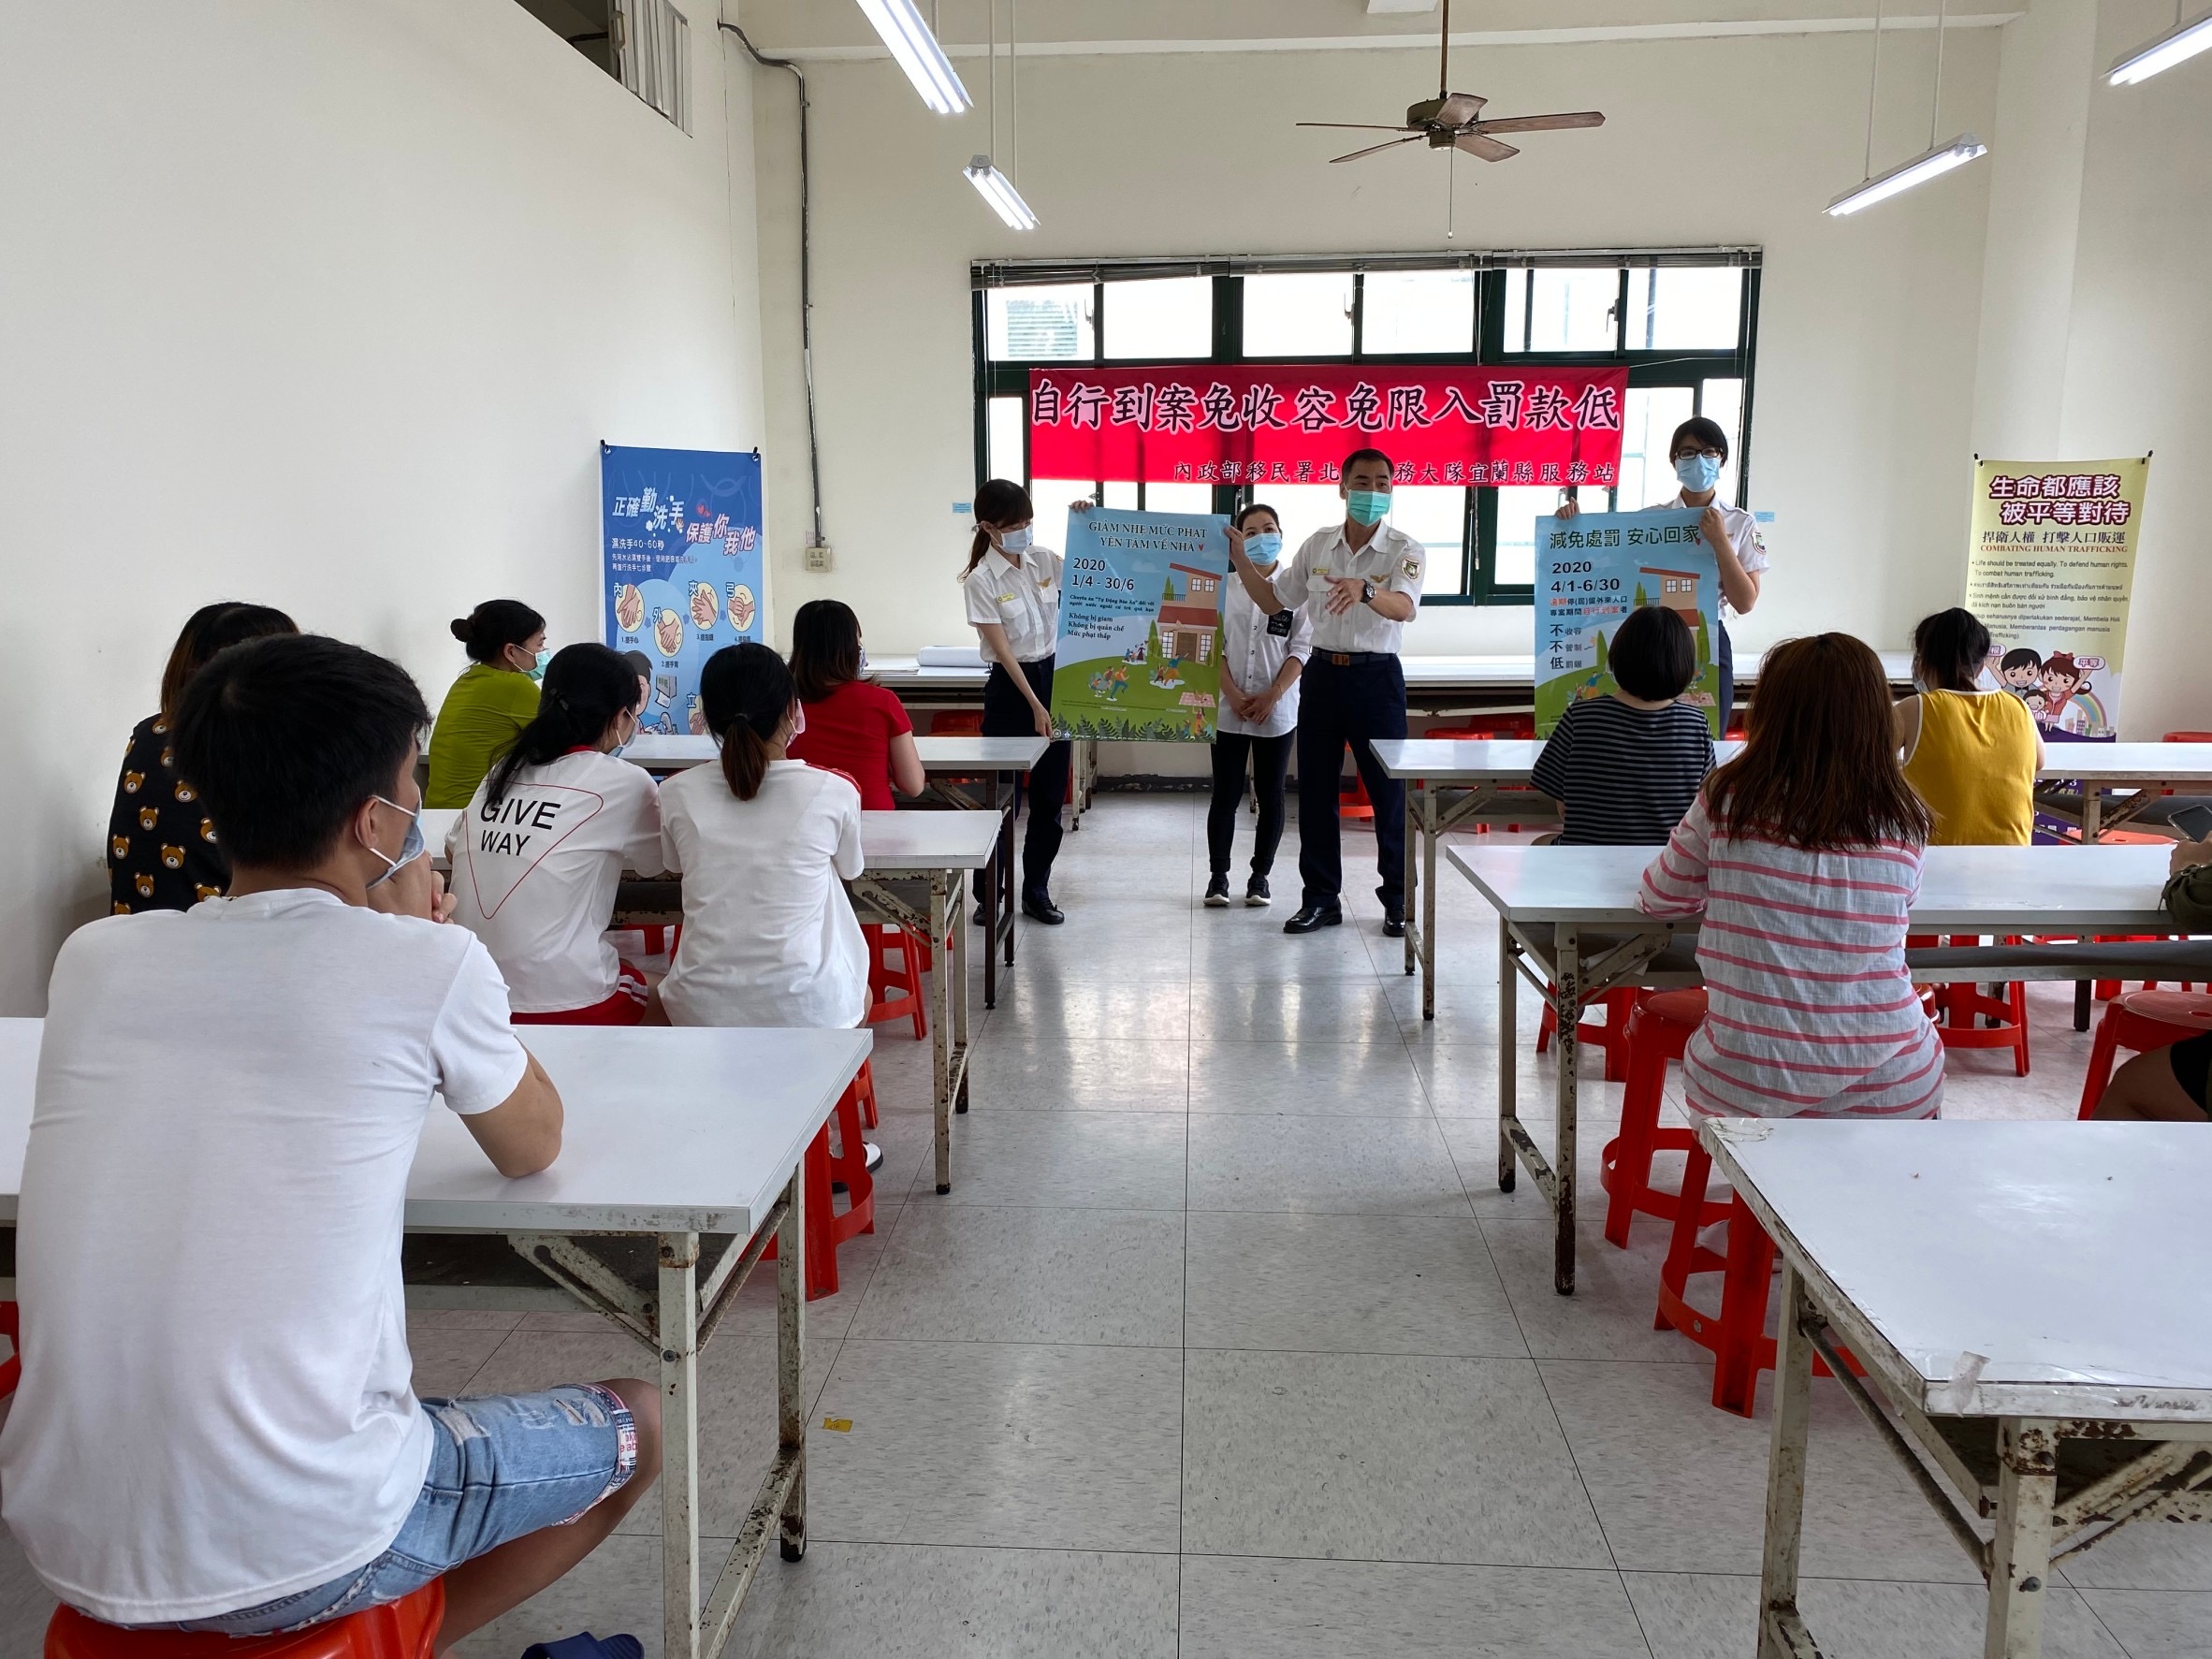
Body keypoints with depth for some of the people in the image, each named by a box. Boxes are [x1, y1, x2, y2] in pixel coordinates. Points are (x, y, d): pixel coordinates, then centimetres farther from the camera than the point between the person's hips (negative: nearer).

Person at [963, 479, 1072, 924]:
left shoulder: (1045, 560, 1)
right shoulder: (981, 581, -12)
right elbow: (1002, 650, -14)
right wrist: (1035, 706, -18)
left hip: (1056, 678, 5)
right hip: (1010, 687, -5)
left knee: (1050, 796, 8)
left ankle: (1036, 892, 20)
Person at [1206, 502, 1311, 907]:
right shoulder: (1225, 587, 5)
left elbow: (1302, 648, -3)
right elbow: (1214, 645, 2)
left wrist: (1272, 695, -12)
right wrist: (1233, 695, -9)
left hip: (1277, 710, -1)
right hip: (1229, 710, 1)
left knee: (1271, 795, 6)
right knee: (1225, 795, 3)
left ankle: (1260, 875, 17)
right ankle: (1218, 875, 13)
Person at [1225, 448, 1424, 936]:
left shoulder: (1405, 549, -6)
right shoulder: (1317, 545, 7)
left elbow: (1403, 608, -26)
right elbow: (1273, 601, 14)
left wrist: (1365, 590, -45)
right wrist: (1240, 559, 2)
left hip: (1376, 676, -4)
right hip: (1323, 672, 4)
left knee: (1388, 790, 1)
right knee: (1315, 789, 7)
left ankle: (1397, 900, 14)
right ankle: (1321, 897, 18)